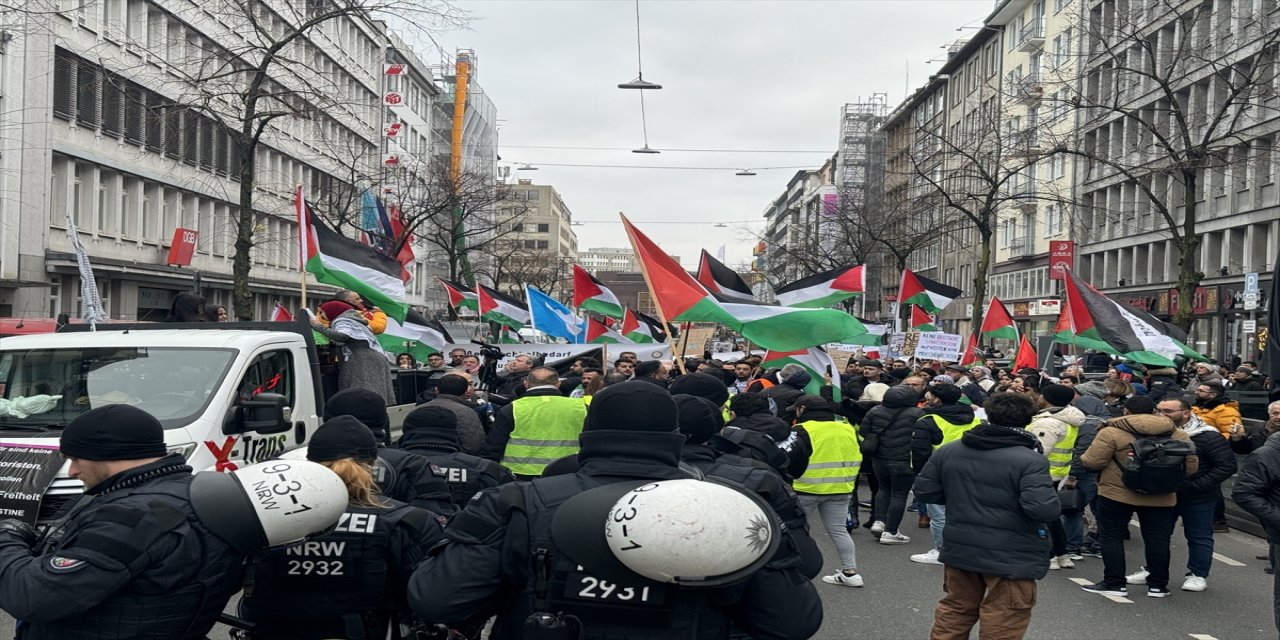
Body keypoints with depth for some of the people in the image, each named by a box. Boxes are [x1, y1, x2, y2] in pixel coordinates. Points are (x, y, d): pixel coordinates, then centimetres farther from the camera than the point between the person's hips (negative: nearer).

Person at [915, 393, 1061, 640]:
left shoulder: (947, 452, 2)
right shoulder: (1030, 460, -17)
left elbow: (924, 491, 6)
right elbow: (1045, 509, -25)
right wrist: (1053, 500, -2)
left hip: (959, 549, 5)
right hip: (1011, 556, -5)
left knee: (955, 611, 22)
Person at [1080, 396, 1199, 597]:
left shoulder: (1112, 432, -9)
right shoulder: (1178, 434, 4)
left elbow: (1092, 462, -12)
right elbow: (1191, 466, 5)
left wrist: (1083, 459, 10)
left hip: (1116, 494, -3)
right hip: (1161, 497, 3)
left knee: (1111, 536, 7)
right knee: (1158, 539, 12)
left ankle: (1114, 583, 7)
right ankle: (1158, 585, 17)